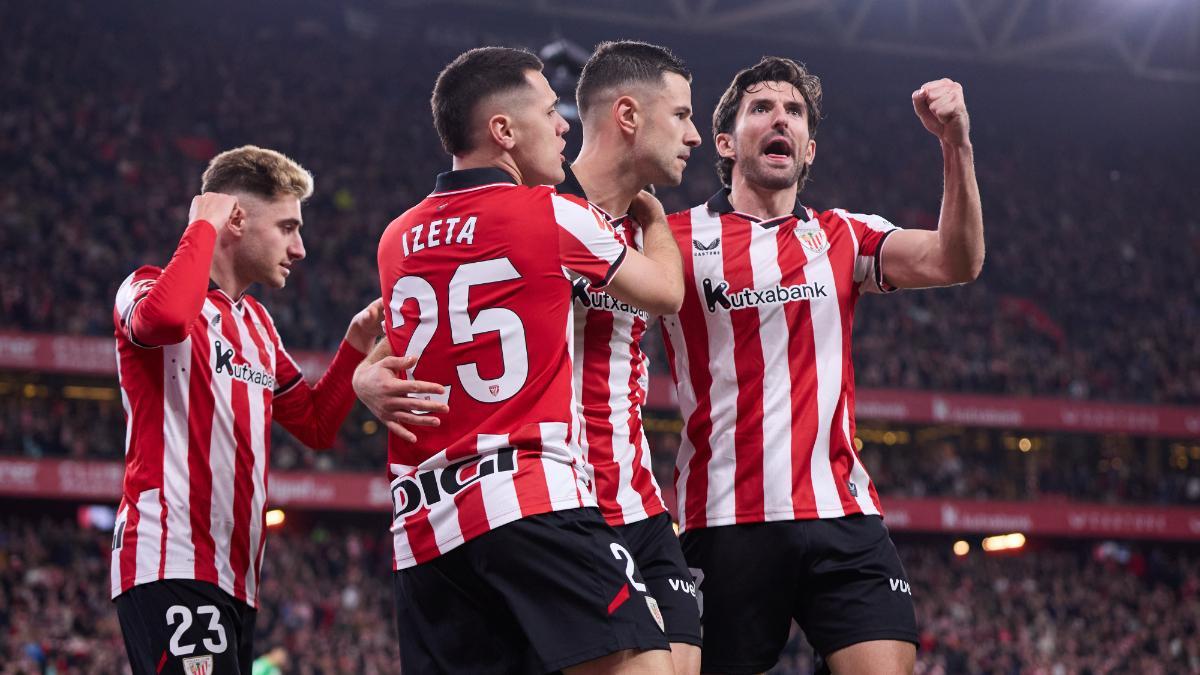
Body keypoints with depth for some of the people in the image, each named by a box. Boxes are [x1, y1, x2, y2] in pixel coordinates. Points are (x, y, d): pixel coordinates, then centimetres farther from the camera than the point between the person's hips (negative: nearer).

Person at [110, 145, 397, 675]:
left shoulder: (256, 323, 24)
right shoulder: (152, 287, -1)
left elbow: (316, 425, 26)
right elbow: (164, 317, -27)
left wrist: (356, 346, 14)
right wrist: (203, 227, -12)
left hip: (235, 578, 9)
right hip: (171, 566, -9)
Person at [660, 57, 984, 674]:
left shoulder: (843, 238, 14)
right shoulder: (675, 238, 7)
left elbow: (953, 262, 0)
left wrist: (956, 145, -14)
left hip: (842, 514, 2)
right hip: (725, 523, -2)